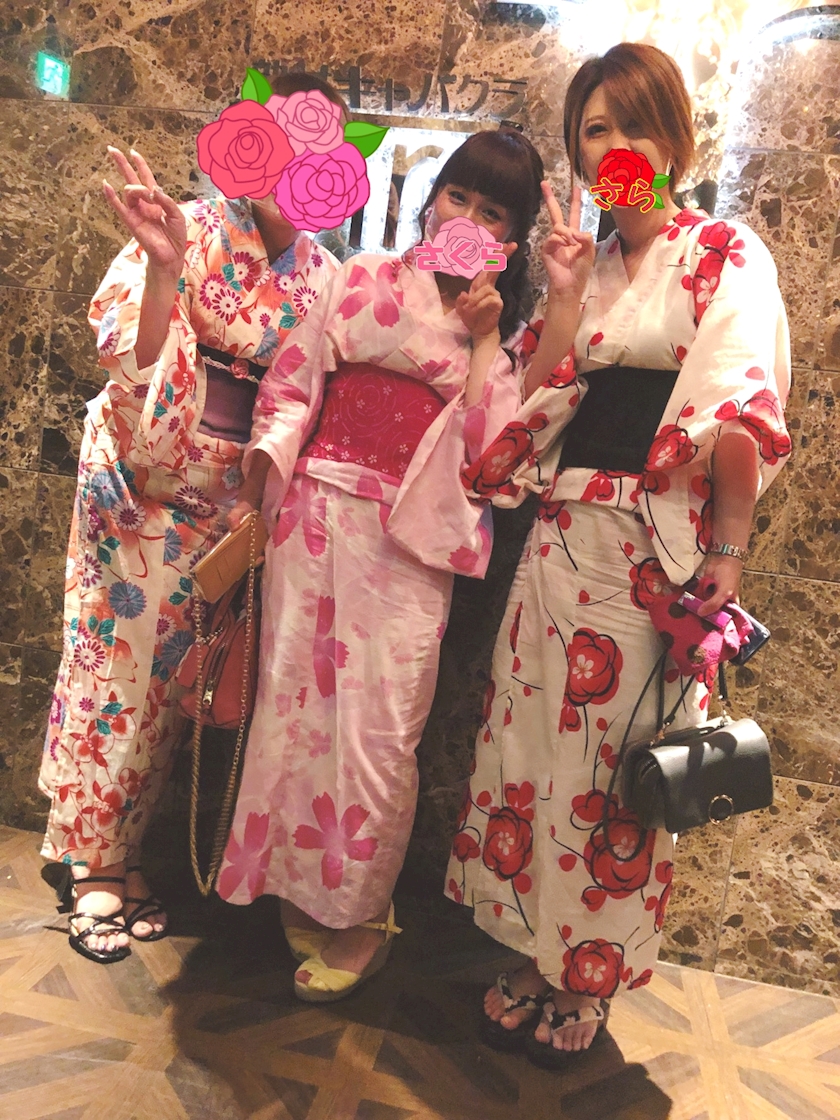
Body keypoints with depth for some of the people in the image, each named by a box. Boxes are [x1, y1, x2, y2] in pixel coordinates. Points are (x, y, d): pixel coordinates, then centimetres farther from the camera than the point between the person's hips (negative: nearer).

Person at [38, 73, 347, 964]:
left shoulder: (323, 274, 6)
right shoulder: (193, 231, -8)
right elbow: (134, 355, -17)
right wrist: (163, 269, -32)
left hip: (232, 494, 4)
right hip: (144, 479, -4)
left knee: (170, 670, 11)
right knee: (117, 655, 2)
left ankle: (116, 849, 28)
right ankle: (91, 859, 20)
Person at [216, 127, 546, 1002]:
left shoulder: (511, 330, 11)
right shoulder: (361, 281, 10)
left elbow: (488, 445, -3)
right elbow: (289, 385, 4)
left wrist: (483, 337, -5)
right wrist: (251, 497, -6)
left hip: (411, 538, -1)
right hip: (314, 517, 1)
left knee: (380, 726, -1)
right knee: (296, 700, 4)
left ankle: (358, 910, 20)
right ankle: (299, 887, 26)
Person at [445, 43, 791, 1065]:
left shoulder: (724, 254, -1)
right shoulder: (585, 263, 15)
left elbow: (743, 412, -9)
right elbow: (537, 405, 6)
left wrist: (729, 549, -14)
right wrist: (564, 292, -2)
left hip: (660, 545, -5)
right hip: (564, 535, 5)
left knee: (622, 759, 4)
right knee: (536, 737, 9)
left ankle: (588, 979, 26)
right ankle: (534, 952, 30)